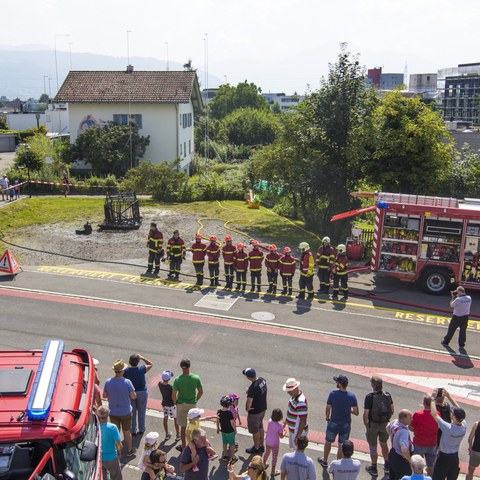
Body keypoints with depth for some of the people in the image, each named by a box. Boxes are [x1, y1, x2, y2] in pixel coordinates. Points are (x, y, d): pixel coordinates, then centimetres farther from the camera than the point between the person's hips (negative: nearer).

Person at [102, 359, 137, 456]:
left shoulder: (108, 382, -15)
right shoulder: (127, 382, -23)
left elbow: (104, 395, -3)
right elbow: (133, 396, -16)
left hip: (113, 412, 2)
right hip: (125, 412, -2)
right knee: (127, 431, 16)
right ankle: (129, 450, 29)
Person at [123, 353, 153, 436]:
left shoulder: (126, 371, -16)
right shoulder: (141, 369, -20)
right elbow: (151, 364, -4)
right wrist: (142, 358, -6)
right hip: (142, 392, -1)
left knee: (132, 412, 14)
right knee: (141, 412, 15)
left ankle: (133, 430, 22)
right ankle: (141, 429, 27)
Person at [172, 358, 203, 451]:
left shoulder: (177, 380, -19)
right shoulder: (196, 378, -14)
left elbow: (174, 394, -17)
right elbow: (201, 392, -5)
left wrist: (175, 402, 3)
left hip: (181, 405, -1)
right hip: (192, 404, 1)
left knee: (183, 426, 14)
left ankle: (183, 446, 24)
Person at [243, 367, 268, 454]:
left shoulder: (253, 387, -34)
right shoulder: (262, 380, -8)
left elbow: (249, 402, -34)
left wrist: (247, 408, -13)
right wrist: (249, 392, 2)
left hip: (254, 412, -8)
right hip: (263, 408, 8)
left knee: (254, 430, 14)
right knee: (260, 427, 25)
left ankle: (256, 448, 32)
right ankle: (261, 446, 41)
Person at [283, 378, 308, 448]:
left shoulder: (301, 402, -32)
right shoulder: (294, 396, -2)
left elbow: (303, 421, -30)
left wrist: (298, 437, -27)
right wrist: (285, 422, 23)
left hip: (298, 432, -9)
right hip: (292, 429, 9)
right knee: (293, 448, 24)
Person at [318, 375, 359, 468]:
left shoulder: (333, 394, -20)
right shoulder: (352, 396, -15)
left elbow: (327, 408, -11)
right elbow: (356, 412, -12)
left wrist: (327, 417, 8)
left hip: (333, 423, -1)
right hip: (346, 425, 1)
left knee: (328, 442, 22)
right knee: (341, 445, 17)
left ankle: (325, 461, 39)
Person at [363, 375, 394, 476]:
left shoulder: (370, 397, -21)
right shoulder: (387, 395, -7)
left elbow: (366, 414, -18)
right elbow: (392, 410, 4)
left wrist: (366, 426, -5)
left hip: (373, 424, -5)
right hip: (385, 424, 5)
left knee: (373, 446, 11)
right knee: (384, 443, 25)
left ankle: (374, 469, 23)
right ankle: (387, 465, 37)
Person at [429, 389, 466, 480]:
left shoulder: (448, 428, -32)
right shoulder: (464, 426, -16)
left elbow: (434, 413, -27)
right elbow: (459, 411, 0)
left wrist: (433, 398, -17)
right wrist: (449, 396, 1)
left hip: (444, 457, -5)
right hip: (455, 457, 5)